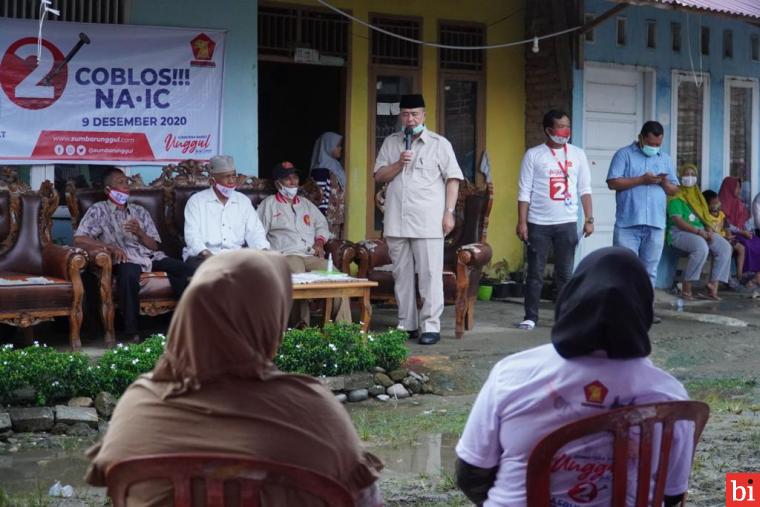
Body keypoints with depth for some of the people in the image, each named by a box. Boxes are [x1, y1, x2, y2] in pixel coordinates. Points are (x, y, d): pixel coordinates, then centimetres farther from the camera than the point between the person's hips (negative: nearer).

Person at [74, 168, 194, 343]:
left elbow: (155, 246, 16)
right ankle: (132, 332, -35)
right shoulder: (99, 210, 10)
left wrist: (139, 233, -5)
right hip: (125, 259, -4)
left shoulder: (140, 211, 22)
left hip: (151, 256, 4)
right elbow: (79, 239, -4)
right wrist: (110, 247, -14)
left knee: (185, 270, -24)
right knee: (128, 273, -41)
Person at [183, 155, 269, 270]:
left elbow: (255, 232, 9)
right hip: (202, 256, -3)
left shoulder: (244, 201, 15)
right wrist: (206, 254, -25)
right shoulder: (196, 201, 5)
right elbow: (192, 235, -6)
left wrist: (263, 251, -13)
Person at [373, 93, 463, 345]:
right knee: (402, 275, 8)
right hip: (396, 222, 4)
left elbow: (452, 179, 0)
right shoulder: (390, 142, 14)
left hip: (428, 223, -4)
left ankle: (431, 326, -3)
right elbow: (379, 176, 11)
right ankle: (407, 325, 16)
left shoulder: (439, 144, 3)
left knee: (430, 275, -6)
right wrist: (398, 164, -8)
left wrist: (449, 212, -8)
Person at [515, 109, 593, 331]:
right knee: (535, 272, 2)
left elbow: (584, 189, 8)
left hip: (567, 223, 2)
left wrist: (589, 219, 0)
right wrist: (522, 222, -7)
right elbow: (524, 192, -1)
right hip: (538, 223, -2)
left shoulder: (577, 154, 7)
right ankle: (530, 317, 9)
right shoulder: (533, 155, 0)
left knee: (565, 273, 6)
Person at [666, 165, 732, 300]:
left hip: (700, 232, 8)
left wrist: (709, 230, -3)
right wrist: (698, 231, -21)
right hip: (680, 233, -8)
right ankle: (686, 288, -29)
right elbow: (677, 220, -15)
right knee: (702, 247, -37)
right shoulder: (676, 197, -3)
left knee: (725, 247, -14)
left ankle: (713, 286, -19)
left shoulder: (697, 196, 22)